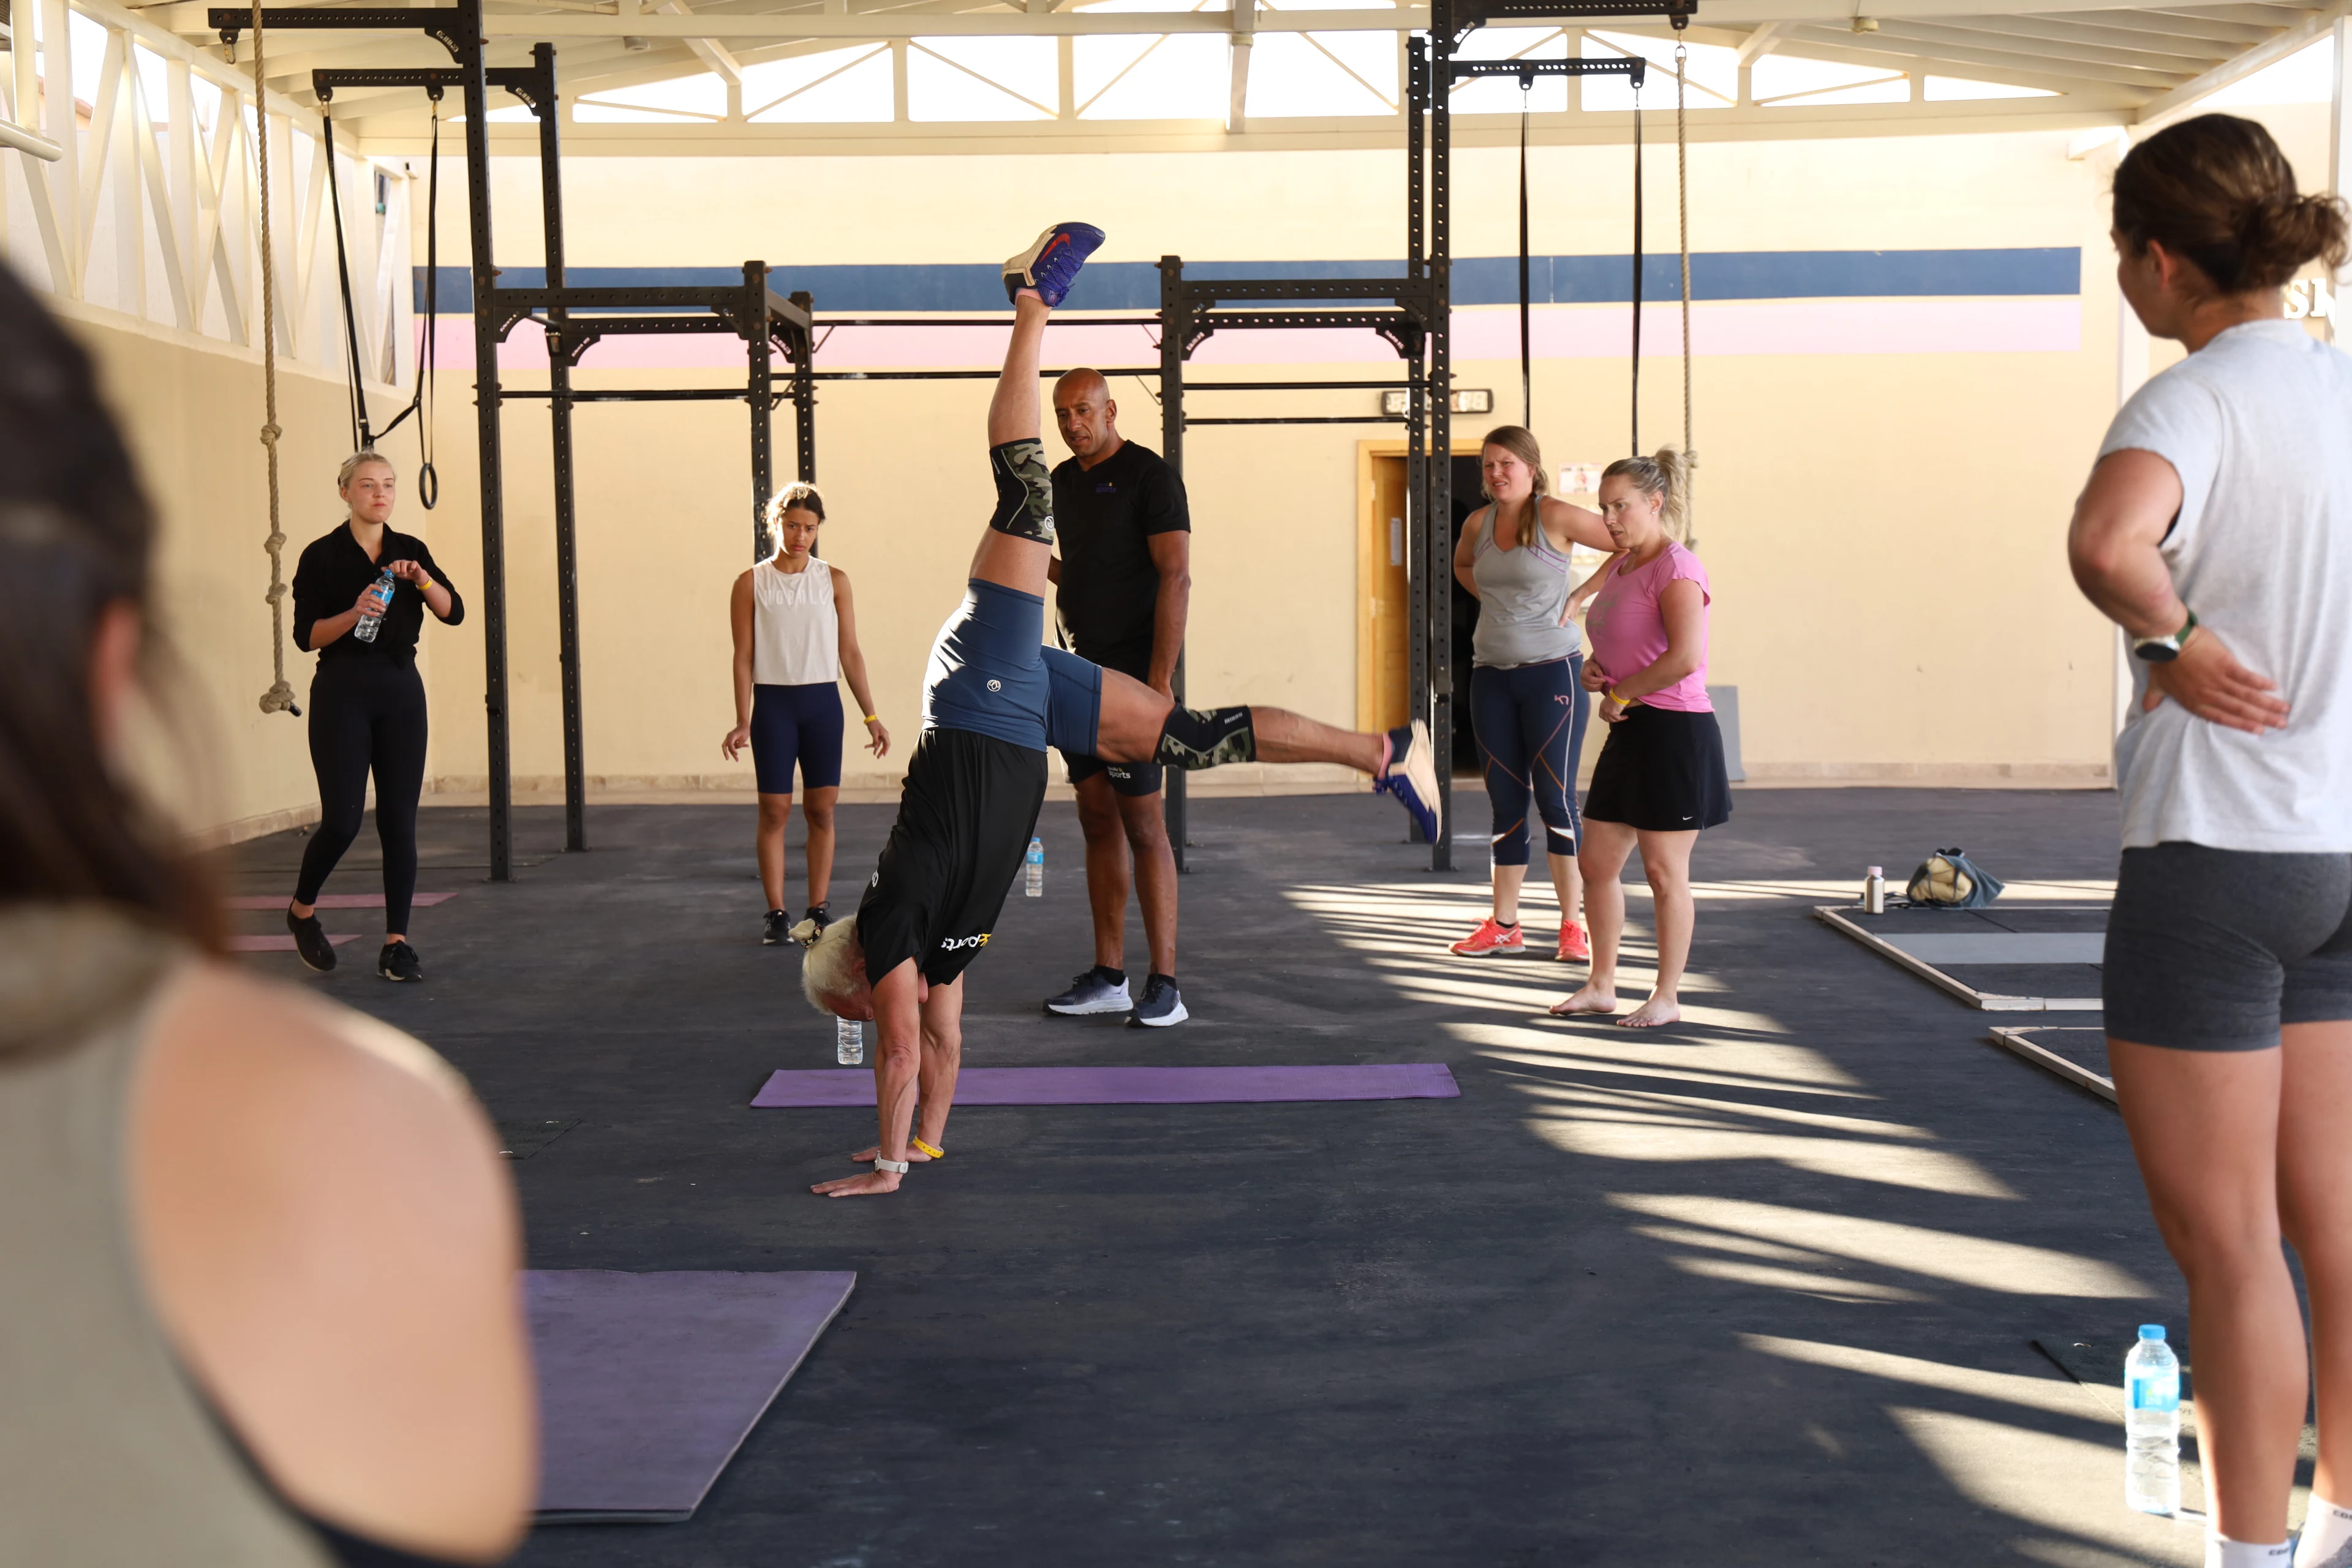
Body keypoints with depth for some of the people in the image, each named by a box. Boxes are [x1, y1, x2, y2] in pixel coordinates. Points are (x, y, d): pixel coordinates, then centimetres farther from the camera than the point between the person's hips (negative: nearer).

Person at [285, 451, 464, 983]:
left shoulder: (411, 551, 10)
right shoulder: (323, 556, -2)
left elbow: (454, 612, -2)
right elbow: (306, 635, -7)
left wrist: (421, 579, -19)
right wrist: (354, 613, -22)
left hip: (401, 691, 4)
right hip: (343, 694, -4)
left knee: (400, 820, 0)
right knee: (343, 820, -7)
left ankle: (397, 941, 5)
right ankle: (302, 910, 20)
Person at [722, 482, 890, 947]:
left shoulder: (833, 580, 5)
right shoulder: (752, 584, 2)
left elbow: (850, 652, 7)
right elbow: (744, 656, 0)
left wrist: (870, 715, 3)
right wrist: (742, 722, -6)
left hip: (822, 701, 1)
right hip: (773, 702, -1)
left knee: (822, 807, 1)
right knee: (774, 809, -1)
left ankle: (818, 911, 9)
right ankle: (777, 913, 5)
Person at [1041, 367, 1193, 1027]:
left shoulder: (1148, 474, -9)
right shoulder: (1063, 482, 15)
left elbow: (1175, 577, -16)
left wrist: (1160, 677, -22)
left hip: (1134, 667, -8)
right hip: (1084, 668, 8)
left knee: (1142, 820, -7)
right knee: (1098, 819, 9)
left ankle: (1164, 984, -3)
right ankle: (1108, 977, 15)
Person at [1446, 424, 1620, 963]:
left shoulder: (1556, 517, -9)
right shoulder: (1478, 524, 7)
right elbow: (1462, 566, 29)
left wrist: (1580, 596, -9)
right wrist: (1491, 598, 12)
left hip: (1551, 671, -5)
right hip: (1492, 675, 5)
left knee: (1555, 799, -5)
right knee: (1505, 803, 9)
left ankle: (1572, 926, 3)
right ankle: (1503, 926, 16)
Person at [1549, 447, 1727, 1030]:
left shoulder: (1676, 569, -14)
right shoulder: (1621, 568, 15)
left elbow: (1686, 658, -27)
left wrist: (1619, 695, -17)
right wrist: (1594, 669, 5)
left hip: (1674, 732, -9)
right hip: (1630, 733, 9)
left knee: (1664, 871, 0)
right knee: (1597, 863, 12)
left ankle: (1667, 995, 12)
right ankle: (1602, 984, 23)